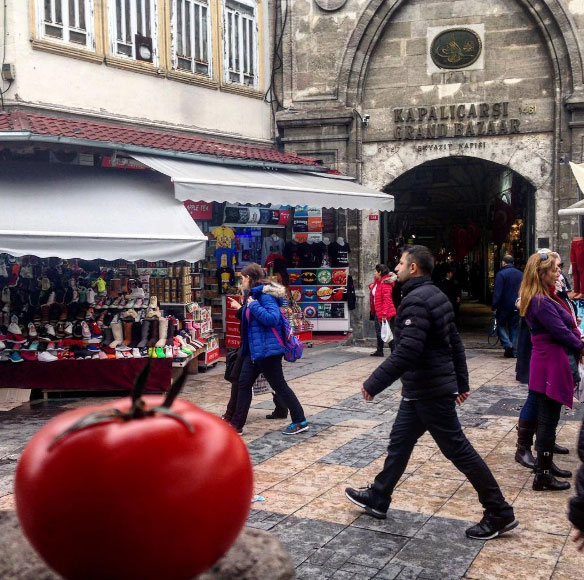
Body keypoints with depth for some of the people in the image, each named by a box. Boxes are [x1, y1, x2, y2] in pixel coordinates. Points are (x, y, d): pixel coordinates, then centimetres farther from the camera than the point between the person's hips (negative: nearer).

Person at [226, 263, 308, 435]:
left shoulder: (265, 295, -17)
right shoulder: (253, 294, 14)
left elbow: (272, 318, -29)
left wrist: (253, 305, -23)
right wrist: (240, 308, 19)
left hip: (267, 349, -10)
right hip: (254, 349, 10)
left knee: (279, 385, -1)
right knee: (243, 384, 10)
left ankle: (300, 421, 11)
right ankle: (236, 424, 16)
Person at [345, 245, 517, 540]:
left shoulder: (416, 300, -21)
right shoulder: (435, 295, 11)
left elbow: (406, 352, -30)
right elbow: (455, 344, 16)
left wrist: (373, 384, -23)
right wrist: (462, 383, 22)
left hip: (429, 392, -10)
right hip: (420, 391, 10)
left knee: (458, 449, -1)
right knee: (399, 442, 18)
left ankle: (499, 514, 9)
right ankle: (378, 498, 31)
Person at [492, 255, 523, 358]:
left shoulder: (501, 274, -12)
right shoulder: (520, 274, 9)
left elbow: (497, 292, -16)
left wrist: (494, 307, -12)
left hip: (504, 306, -5)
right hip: (516, 307, 5)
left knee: (500, 325, 8)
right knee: (514, 327, 10)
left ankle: (507, 345, -10)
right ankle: (514, 351, 9)